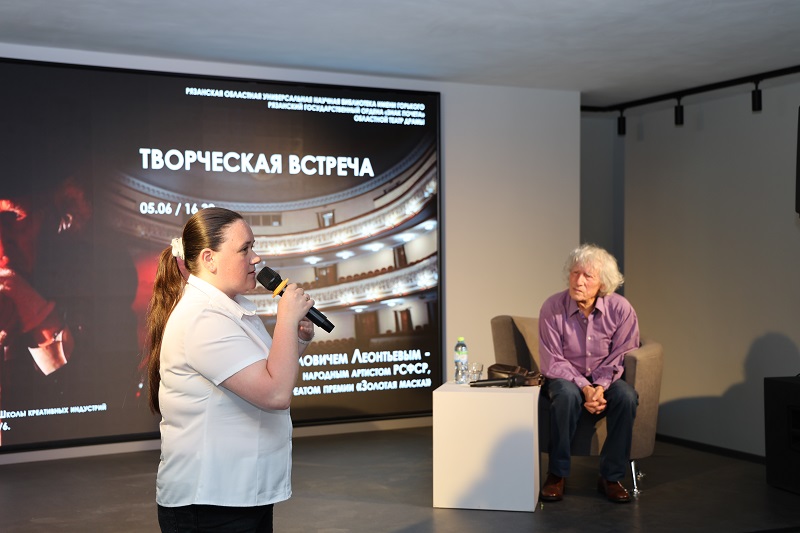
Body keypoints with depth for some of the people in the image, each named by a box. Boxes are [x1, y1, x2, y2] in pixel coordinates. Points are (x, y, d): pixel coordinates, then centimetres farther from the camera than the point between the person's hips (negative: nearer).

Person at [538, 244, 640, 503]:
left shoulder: (621, 309, -12)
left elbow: (620, 358, -8)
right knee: (567, 394, -36)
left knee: (627, 396, -30)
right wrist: (585, 388, -25)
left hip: (605, 380, 2)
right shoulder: (552, 308, -15)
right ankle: (557, 474, -20)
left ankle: (611, 477, -15)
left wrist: (600, 387, -26)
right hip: (565, 377, -1)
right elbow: (552, 362, -13)